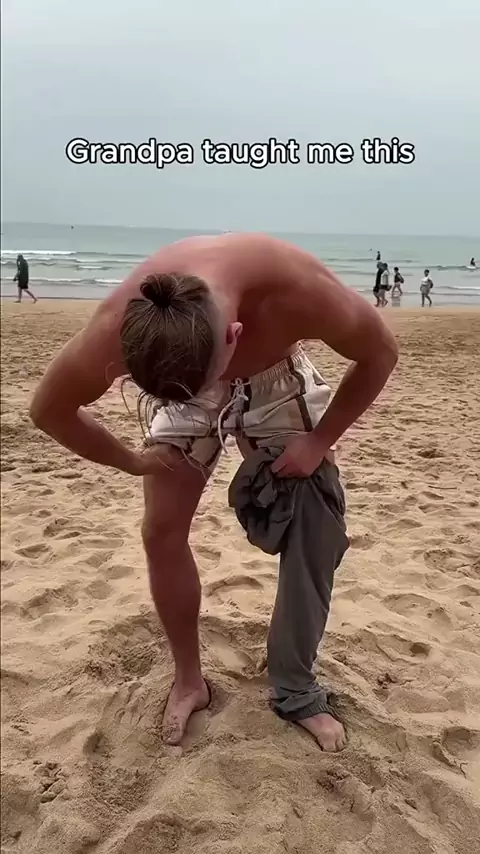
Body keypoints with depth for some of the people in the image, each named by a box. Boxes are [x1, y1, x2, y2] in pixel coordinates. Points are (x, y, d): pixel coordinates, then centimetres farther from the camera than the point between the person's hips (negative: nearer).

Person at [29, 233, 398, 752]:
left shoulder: (295, 290, -42)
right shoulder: (117, 329, -38)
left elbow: (379, 352, -21)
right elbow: (48, 410, -17)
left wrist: (319, 441, -20)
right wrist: (132, 461, -14)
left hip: (275, 378, 0)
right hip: (184, 383, 1)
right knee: (162, 531, -6)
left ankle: (299, 689, 14)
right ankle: (188, 681, 17)